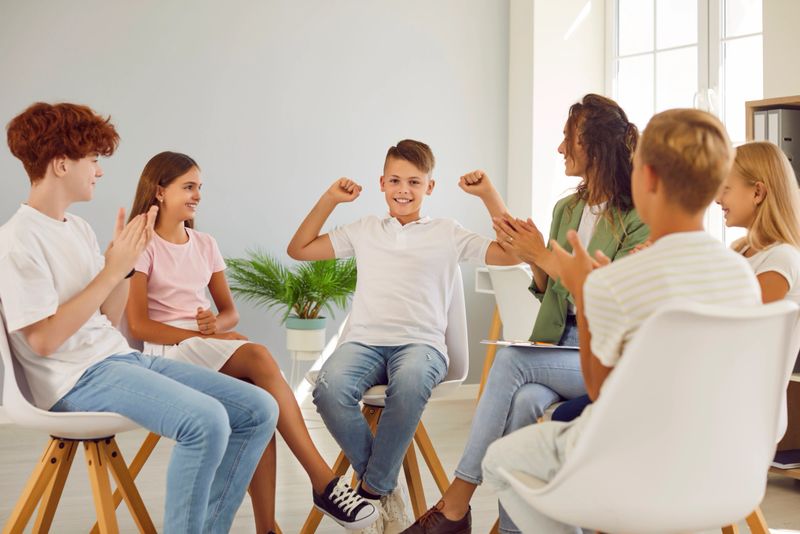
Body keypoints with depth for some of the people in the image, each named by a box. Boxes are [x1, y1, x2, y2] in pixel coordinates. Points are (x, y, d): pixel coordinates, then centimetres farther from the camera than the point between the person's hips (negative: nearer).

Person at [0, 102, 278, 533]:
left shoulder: (79, 228, 15)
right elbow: (43, 340, -17)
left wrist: (126, 260, 0)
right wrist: (113, 269, -16)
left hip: (121, 356, 9)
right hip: (78, 377, -8)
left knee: (258, 409, -4)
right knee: (206, 419, -31)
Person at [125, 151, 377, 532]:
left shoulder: (204, 245, 17)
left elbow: (229, 311, 18)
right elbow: (139, 325, -9)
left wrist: (216, 323, -7)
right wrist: (202, 336, -17)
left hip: (211, 346, 5)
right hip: (169, 349, -5)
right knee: (259, 358, -32)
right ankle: (324, 482, -33)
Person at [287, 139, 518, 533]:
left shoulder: (448, 234, 16)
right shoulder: (365, 230, 23)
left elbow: (511, 253, 6)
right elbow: (299, 249, 24)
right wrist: (328, 200, 18)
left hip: (421, 342, -2)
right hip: (364, 340, 2)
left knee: (410, 384, -41)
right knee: (330, 389, -34)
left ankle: (373, 488, -20)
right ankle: (386, 490, -15)